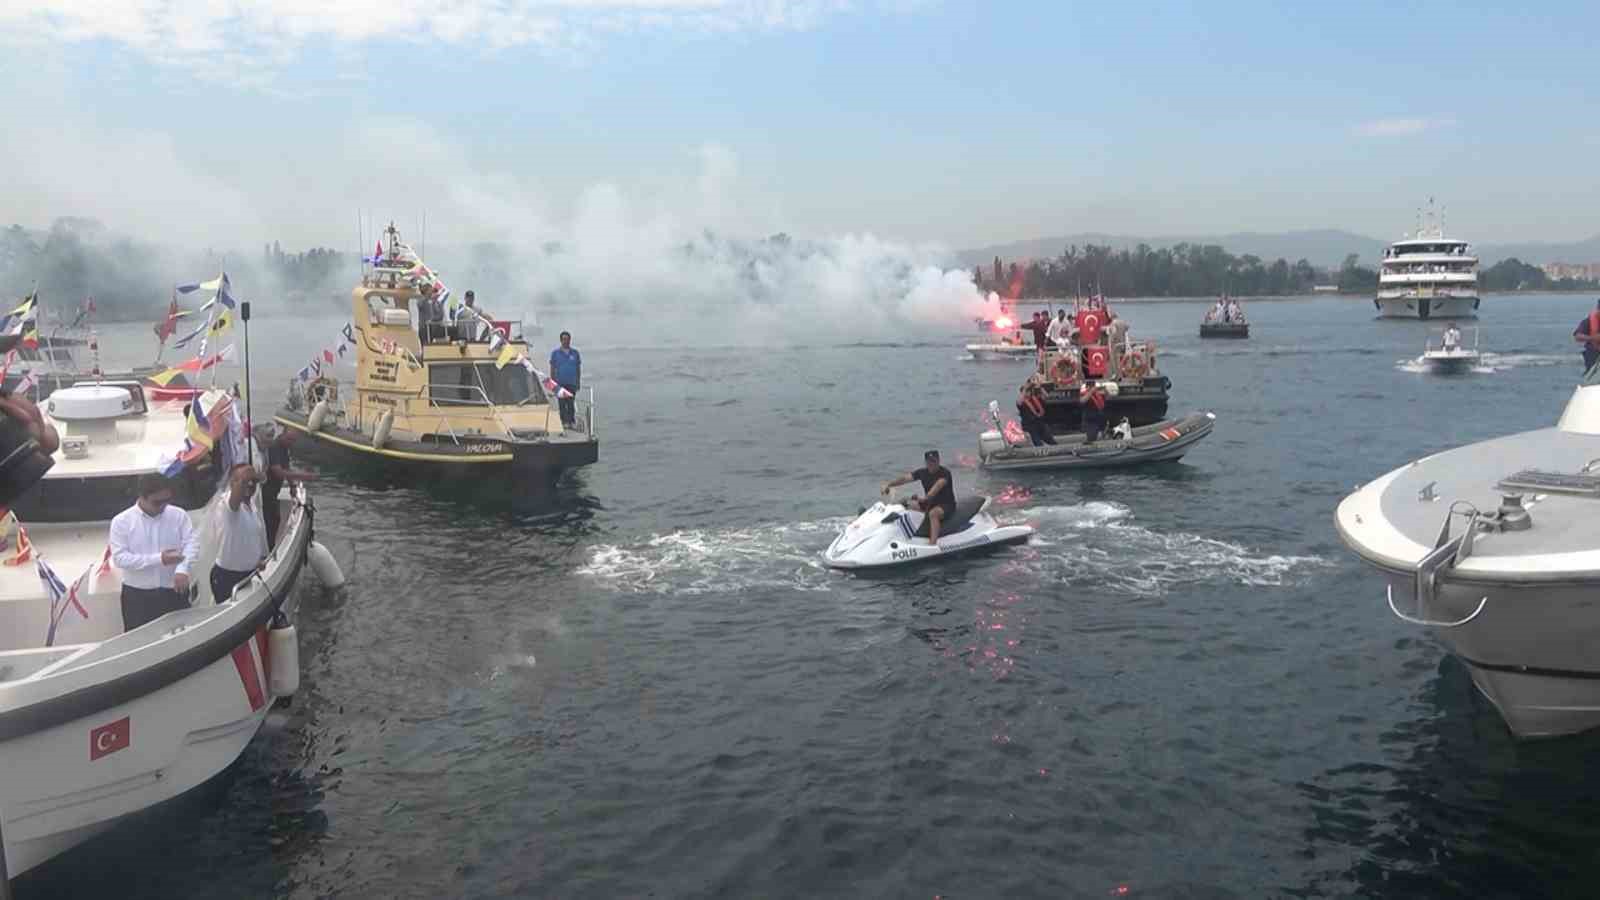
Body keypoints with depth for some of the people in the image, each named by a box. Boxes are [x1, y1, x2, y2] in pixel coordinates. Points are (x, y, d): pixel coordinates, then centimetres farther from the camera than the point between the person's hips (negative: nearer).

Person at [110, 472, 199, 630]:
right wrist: (158, 559, -22)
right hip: (137, 595, -1)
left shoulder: (179, 515, -1)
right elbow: (119, 558, -12)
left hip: (173, 592, 1)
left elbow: (192, 542, -9)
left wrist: (182, 569, -28)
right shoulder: (121, 521, -6)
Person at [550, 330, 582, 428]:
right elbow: (552, 369, 6)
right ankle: (564, 422, 9)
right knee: (562, 404, 3)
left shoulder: (575, 353, 6)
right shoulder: (555, 353, 4)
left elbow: (579, 369, 10)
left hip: (572, 383, 0)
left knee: (571, 403, -2)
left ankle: (572, 421, 7)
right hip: (560, 383, 0)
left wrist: (578, 382, 6)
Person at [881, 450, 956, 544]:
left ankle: (932, 545, -47)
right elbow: (905, 478, -6)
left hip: (947, 505, -8)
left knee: (933, 513, -39)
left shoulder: (944, 473, -16)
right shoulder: (922, 472, 3)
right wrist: (889, 484, -22)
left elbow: (938, 485, -36)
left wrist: (926, 497, -52)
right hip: (930, 504, 8)